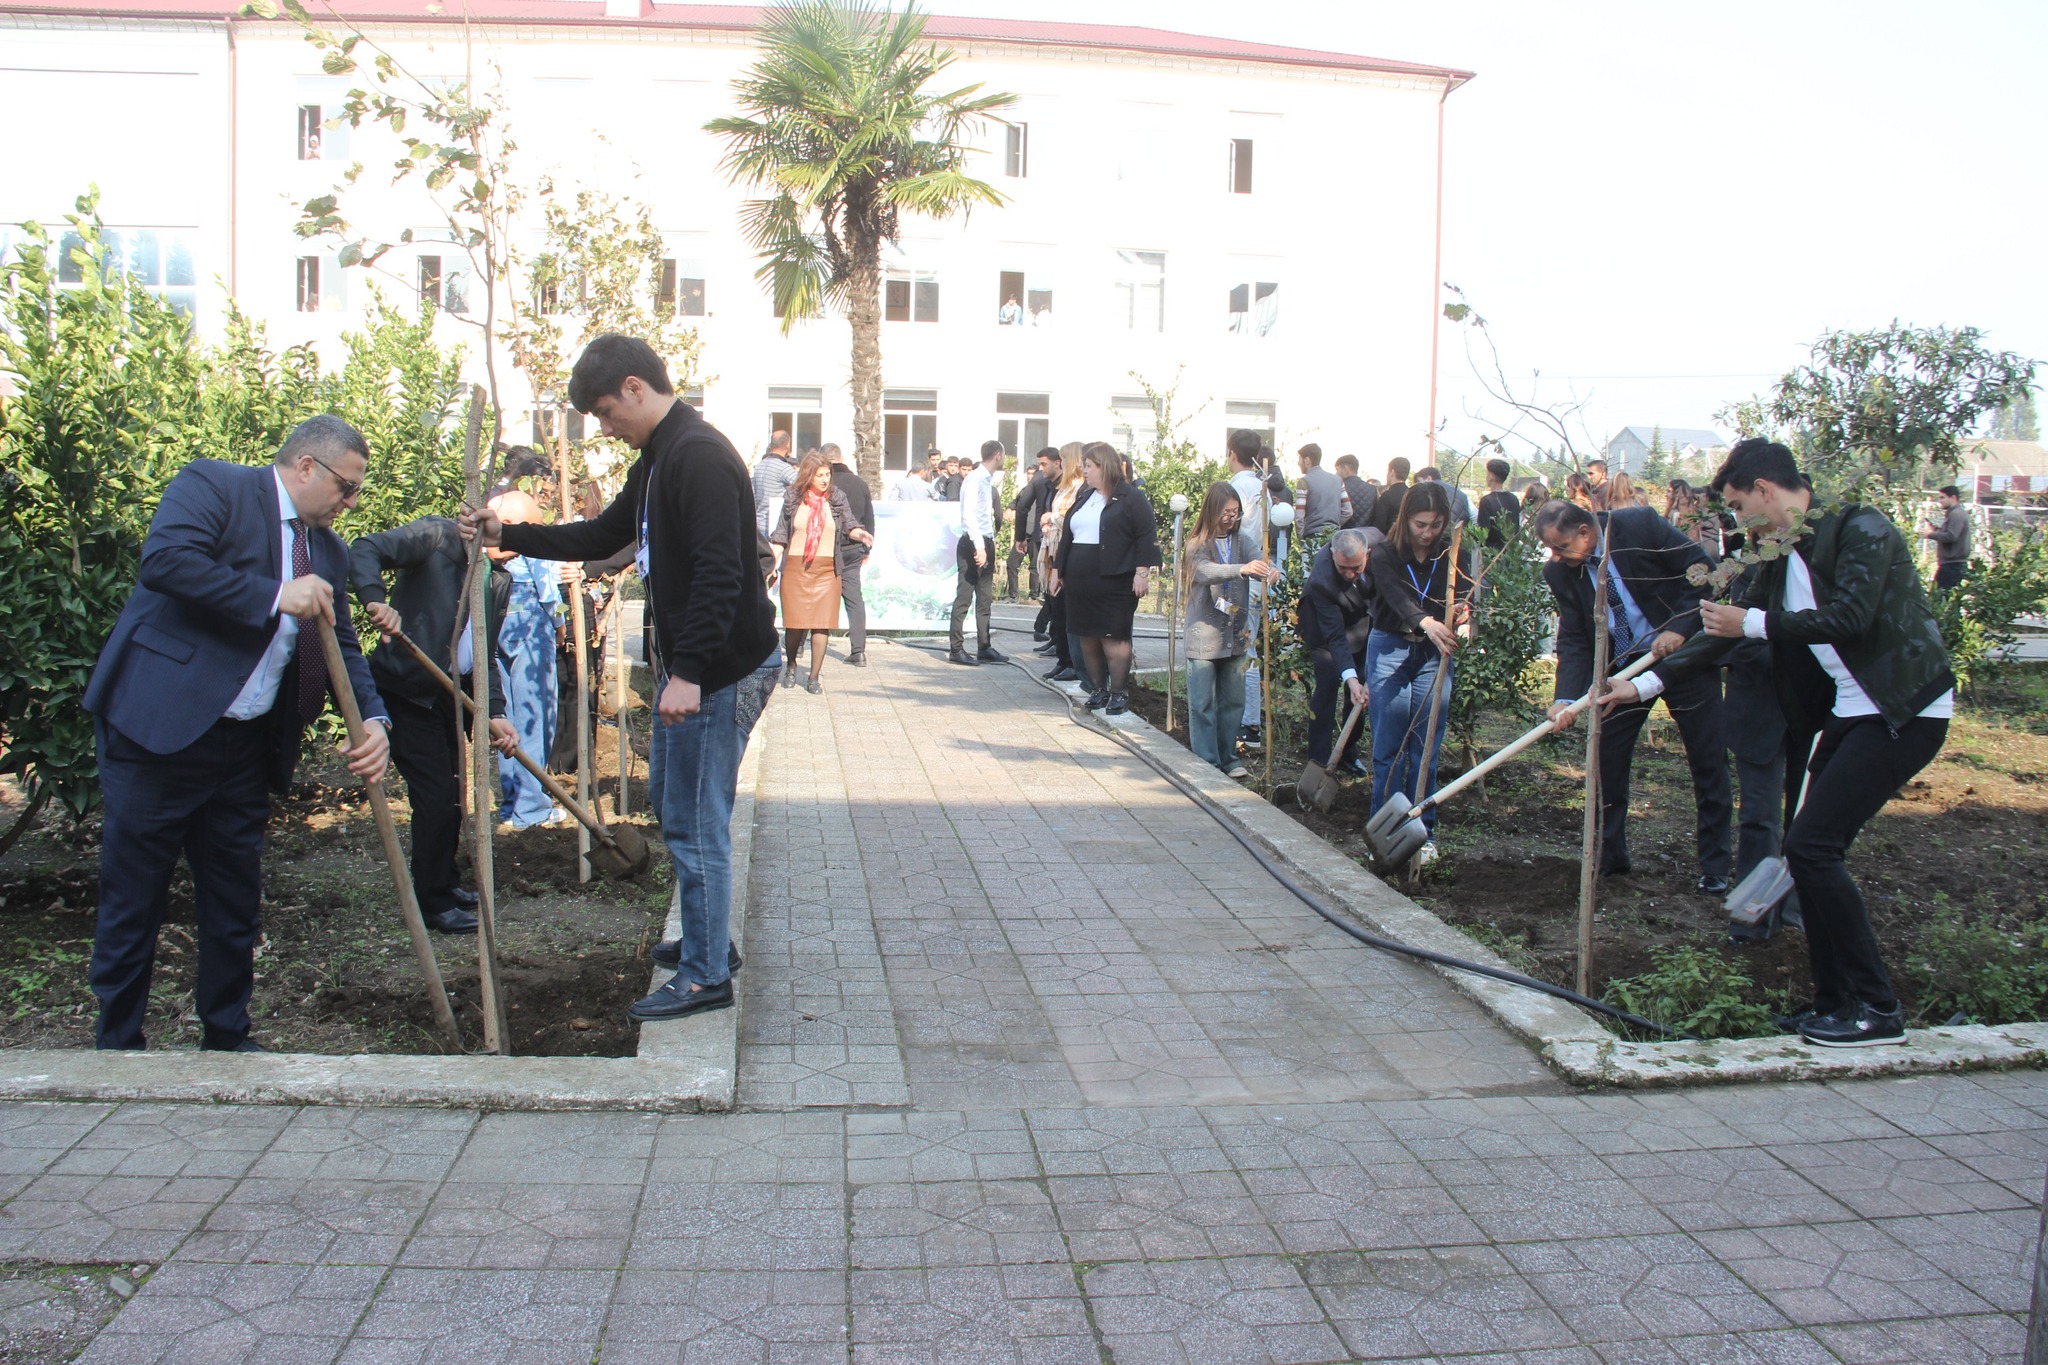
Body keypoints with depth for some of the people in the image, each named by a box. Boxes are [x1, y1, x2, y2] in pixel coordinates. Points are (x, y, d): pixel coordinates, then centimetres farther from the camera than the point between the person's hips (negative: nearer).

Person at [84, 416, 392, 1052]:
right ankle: (117, 1047, 18)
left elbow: (343, 646, 14)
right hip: (158, 730, -6)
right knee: (132, 900, 5)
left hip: (246, 751, 7)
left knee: (235, 904, 13)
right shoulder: (213, 485, -6)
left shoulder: (329, 551, 14)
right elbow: (163, 559, -23)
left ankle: (227, 1039, 27)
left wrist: (374, 719, -3)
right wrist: (275, 594, -23)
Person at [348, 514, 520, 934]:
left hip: (450, 694, 8)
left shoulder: (500, 582, 6)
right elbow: (365, 549, -26)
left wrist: (495, 713, -7)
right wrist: (375, 600, -44)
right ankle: (432, 903, 7)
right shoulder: (436, 537, -14)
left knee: (451, 794, 16)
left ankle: (443, 883, 34)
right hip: (404, 690, -8)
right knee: (435, 795, -7)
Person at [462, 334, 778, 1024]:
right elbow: (603, 536, 27)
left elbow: (719, 574, -26)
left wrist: (688, 673, -28)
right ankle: (707, 939, 33)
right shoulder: (657, 460, 15)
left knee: (695, 821, -4)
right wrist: (506, 535, 23)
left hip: (711, 668, -11)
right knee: (670, 803, 20)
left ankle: (706, 976, 7)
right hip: (682, 663, 11)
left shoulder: (700, 455, -18)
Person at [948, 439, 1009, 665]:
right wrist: (979, 547, -24)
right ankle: (956, 650, -1)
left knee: (985, 598, 11)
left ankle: (984, 647, 17)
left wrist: (989, 547, 15)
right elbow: (968, 514, -21)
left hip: (986, 543, 10)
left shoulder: (987, 480, 15)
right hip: (972, 545, -10)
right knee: (964, 597, -5)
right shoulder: (975, 479, -12)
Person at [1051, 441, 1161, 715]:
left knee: (1113, 639, -5)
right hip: (1081, 584, 7)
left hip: (1114, 584, -7)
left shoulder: (1131, 498, -5)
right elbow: (1067, 538, 23)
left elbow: (1147, 537, -10)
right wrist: (1058, 570, 20)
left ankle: (1119, 693, 3)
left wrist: (1142, 572, -16)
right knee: (1088, 639, 8)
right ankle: (1100, 689, 19)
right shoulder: (1084, 499, 17)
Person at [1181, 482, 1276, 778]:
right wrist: (1241, 569, -43)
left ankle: (1228, 757, 22)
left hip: (1235, 635, 5)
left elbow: (1258, 561, -10)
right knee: (1203, 703, -2)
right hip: (1203, 635, -5)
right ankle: (1205, 762, 5)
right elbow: (1205, 571, -27)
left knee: (1233, 700, 11)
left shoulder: (1241, 540, 6)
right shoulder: (1198, 545, -7)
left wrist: (1270, 572, -35)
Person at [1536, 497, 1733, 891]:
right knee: (1606, 759, 1)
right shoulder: (1559, 572, -9)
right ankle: (1611, 858, 16)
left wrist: (1680, 629, -25)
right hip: (1622, 666, 3)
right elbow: (1573, 640, -10)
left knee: (1708, 760, 2)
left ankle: (1715, 866, 14)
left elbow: (1703, 570, -13)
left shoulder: (1641, 525, -19)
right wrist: (1566, 698, -24)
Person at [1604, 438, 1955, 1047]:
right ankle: (1835, 1002, 17)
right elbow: (1725, 634, 16)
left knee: (1811, 844, -15)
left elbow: (1848, 616, -25)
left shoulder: (1862, 530, -12)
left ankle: (1876, 1009, -6)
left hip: (1905, 711, -9)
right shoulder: (1779, 560, 12)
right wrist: (1645, 685, 12)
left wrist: (1754, 622, -15)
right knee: (1809, 848, 7)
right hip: (1846, 711, 9)